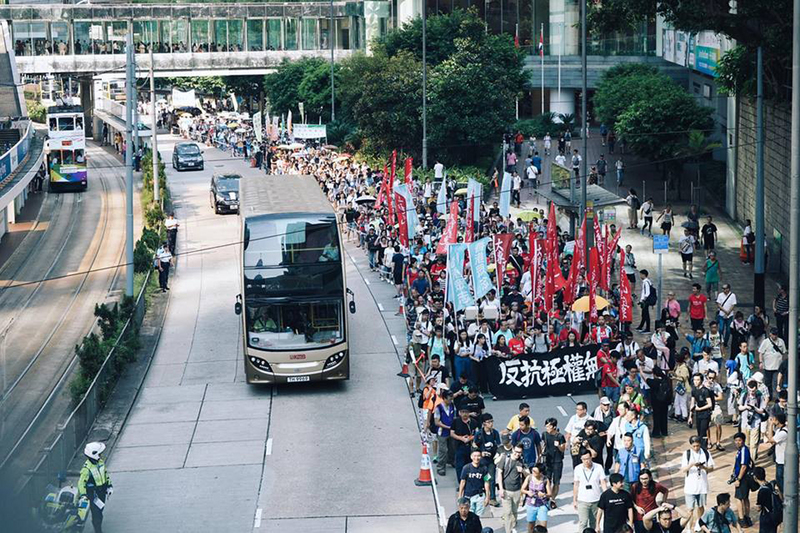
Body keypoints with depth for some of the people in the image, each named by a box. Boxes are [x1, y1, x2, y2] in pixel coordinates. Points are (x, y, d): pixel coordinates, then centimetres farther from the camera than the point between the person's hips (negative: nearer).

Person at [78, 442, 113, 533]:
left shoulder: (101, 462, -2)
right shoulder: (87, 468, -26)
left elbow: (105, 473, 14)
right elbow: (81, 482, -22)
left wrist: (109, 485, 15)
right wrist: (83, 495, -25)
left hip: (102, 491, 7)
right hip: (93, 493, -7)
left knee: (100, 511, 19)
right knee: (96, 513, -3)